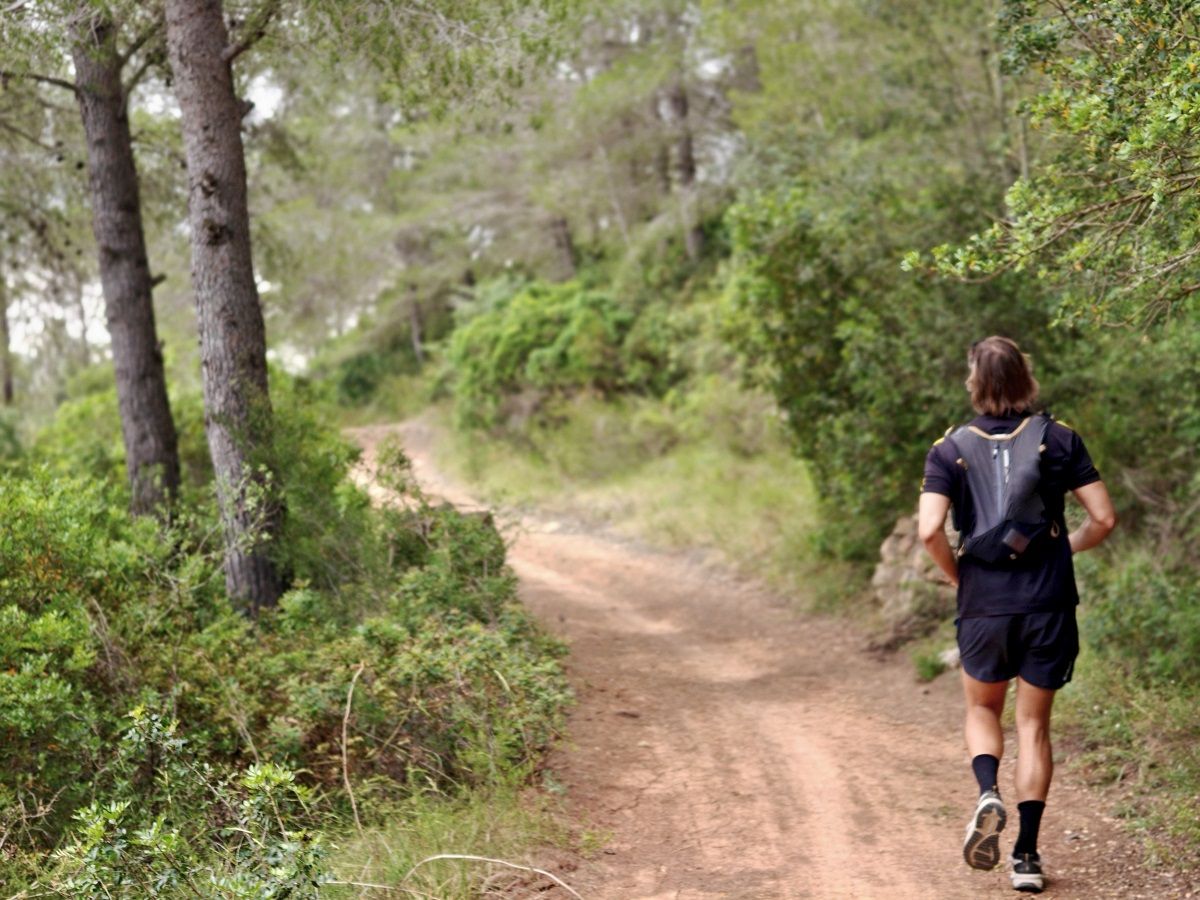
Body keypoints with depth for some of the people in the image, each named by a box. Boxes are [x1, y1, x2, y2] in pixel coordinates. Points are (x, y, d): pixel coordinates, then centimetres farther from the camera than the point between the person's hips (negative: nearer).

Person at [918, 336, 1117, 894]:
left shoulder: (951, 449, -3)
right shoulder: (1057, 439, -1)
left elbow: (929, 530, -13)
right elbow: (1103, 519, -3)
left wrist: (956, 575, 5)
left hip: (983, 604, 0)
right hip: (1049, 603, 1)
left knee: (982, 709, 21)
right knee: (1034, 724, 11)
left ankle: (988, 794, -6)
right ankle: (1026, 856, 9)